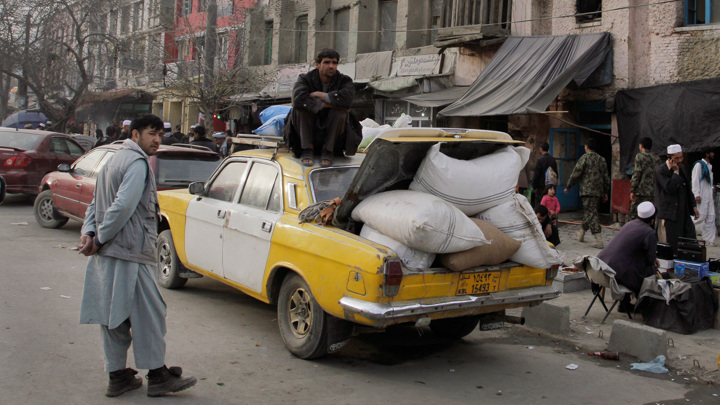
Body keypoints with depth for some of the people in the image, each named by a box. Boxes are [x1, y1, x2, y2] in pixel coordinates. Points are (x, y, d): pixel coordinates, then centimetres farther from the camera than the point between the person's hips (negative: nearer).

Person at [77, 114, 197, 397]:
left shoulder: (115, 161, 21)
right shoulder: (137, 163, -11)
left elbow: (95, 205, 18)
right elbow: (123, 206, -22)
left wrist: (89, 233, 3)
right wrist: (98, 239, -14)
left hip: (106, 255, 10)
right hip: (130, 254, -10)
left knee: (113, 316, 12)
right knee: (147, 313, -2)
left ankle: (117, 376, 18)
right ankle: (157, 376, 5)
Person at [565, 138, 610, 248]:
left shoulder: (585, 158, -6)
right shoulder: (602, 159, 14)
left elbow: (576, 174, -8)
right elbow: (606, 177, 16)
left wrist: (568, 187, 3)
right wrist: (605, 192, 23)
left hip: (588, 190, -7)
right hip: (598, 191, 7)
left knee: (591, 214, -9)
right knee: (588, 212, 21)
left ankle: (599, 240, -18)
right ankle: (581, 233, 36)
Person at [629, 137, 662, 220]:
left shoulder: (640, 156, -5)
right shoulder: (657, 158, 14)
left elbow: (636, 174, -12)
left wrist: (632, 191, -11)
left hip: (641, 192, -6)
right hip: (653, 192, 6)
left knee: (634, 214, -1)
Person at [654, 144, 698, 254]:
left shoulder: (681, 168, 13)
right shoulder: (660, 170, -12)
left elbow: (688, 189, 22)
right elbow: (670, 188, -24)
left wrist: (693, 206, 18)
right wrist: (676, 172, -17)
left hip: (683, 213, 8)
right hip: (668, 214, -8)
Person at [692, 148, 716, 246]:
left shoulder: (709, 166, 19)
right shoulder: (699, 165, -5)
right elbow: (695, 180, -12)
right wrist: (696, 194, -19)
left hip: (709, 196, 8)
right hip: (701, 196, -8)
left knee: (711, 218, 4)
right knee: (701, 216, -14)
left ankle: (709, 240, 7)